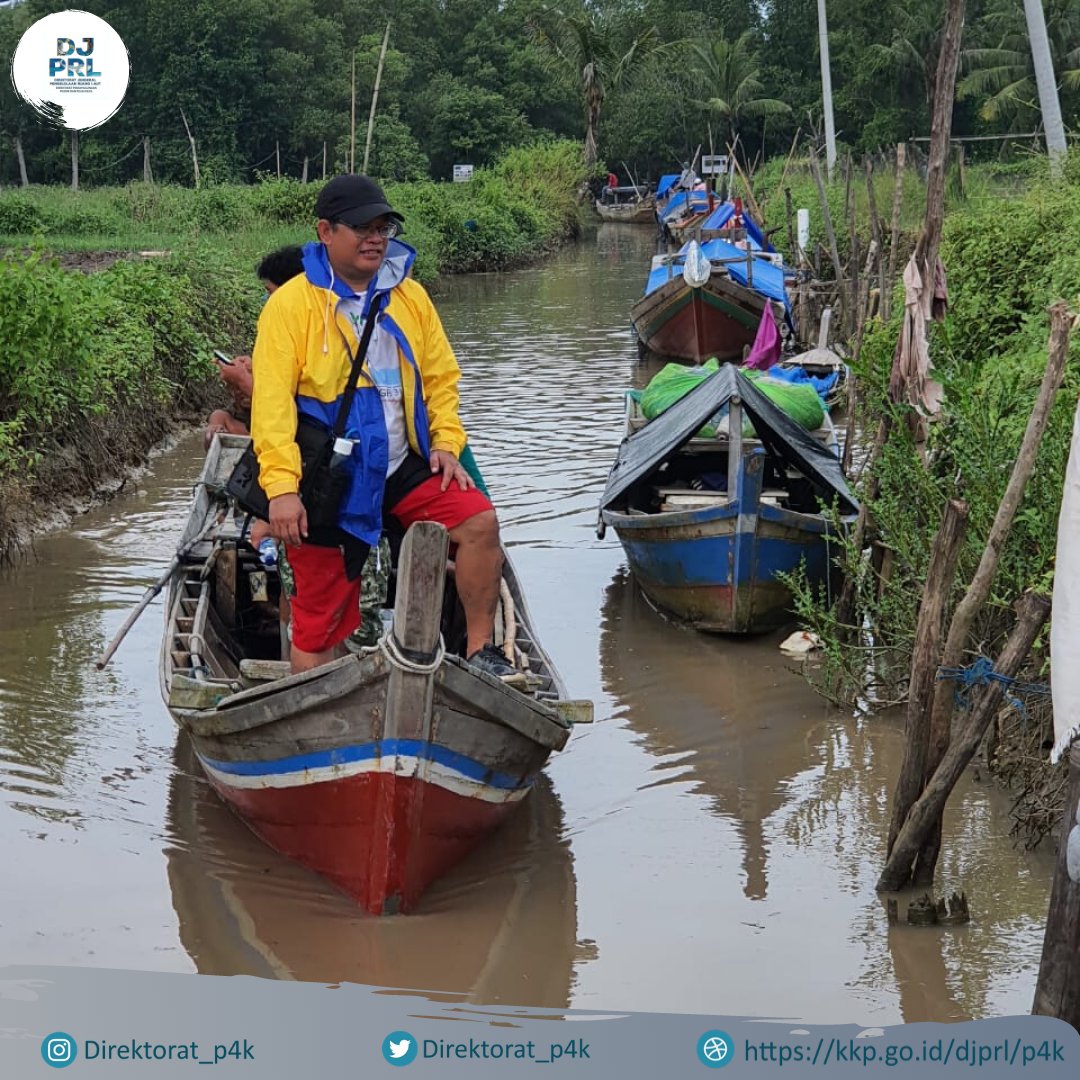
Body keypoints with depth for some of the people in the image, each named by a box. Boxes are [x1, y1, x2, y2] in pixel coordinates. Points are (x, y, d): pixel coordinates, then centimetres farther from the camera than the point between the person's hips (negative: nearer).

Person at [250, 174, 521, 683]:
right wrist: (281, 487, -22)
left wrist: (446, 442, 0)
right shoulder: (291, 304, -8)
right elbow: (272, 401, -14)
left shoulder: (409, 296, 7)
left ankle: (479, 652, -1)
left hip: (404, 466, 4)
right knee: (320, 621, 0)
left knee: (480, 521, -15)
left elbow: (440, 375, 15)